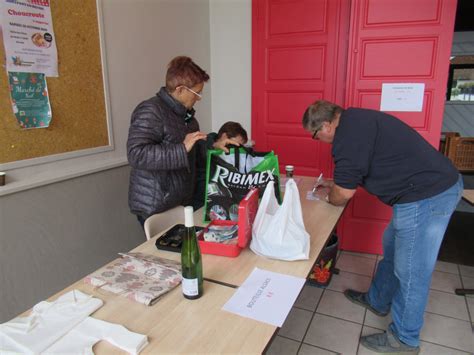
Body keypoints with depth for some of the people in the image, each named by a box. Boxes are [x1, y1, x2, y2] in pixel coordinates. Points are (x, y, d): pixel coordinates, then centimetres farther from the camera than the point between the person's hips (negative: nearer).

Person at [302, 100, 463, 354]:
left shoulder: (349, 132, -19)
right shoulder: (356, 120, 12)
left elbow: (345, 193, -14)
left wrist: (330, 197, 7)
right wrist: (337, 183, 28)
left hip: (426, 196, -11)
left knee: (411, 271, 4)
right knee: (392, 248, 24)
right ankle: (377, 301, 44)